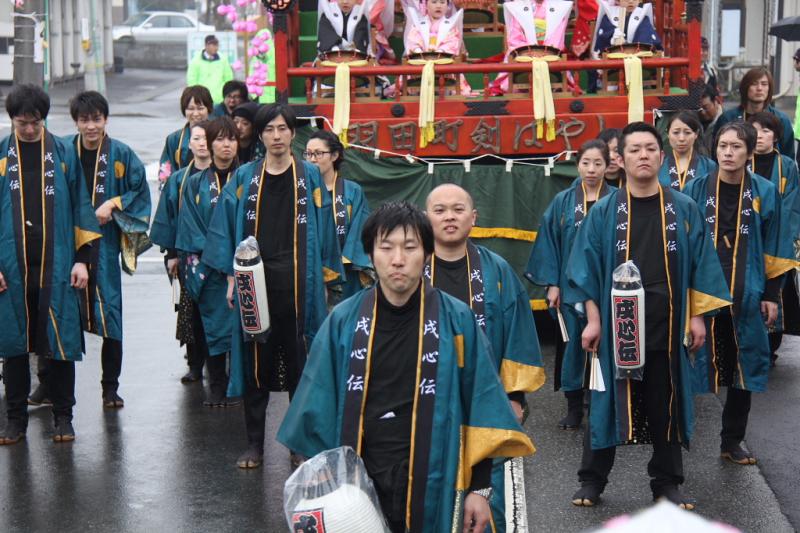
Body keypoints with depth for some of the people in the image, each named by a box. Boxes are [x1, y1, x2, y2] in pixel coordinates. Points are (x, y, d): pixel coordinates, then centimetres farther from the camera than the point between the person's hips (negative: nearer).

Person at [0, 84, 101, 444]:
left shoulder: (64, 154, 5)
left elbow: (80, 205, 6)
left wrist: (82, 259, 1)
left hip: (56, 265, 0)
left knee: (60, 341, 2)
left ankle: (63, 417, 13)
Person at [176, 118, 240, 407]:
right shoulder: (195, 184, 8)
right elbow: (190, 227, 2)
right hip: (207, 268, 1)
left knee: (238, 323, -3)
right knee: (211, 323, 2)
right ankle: (216, 386, 10)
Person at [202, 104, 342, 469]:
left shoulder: (310, 177, 5)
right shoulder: (243, 179, 6)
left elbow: (322, 231, 6)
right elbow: (227, 230, 7)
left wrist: (323, 281, 3)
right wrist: (232, 279, 1)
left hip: (298, 284, -1)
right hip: (254, 283, 1)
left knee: (300, 366, 4)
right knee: (255, 367, 4)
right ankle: (254, 444, 13)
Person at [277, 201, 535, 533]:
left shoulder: (457, 320, -5)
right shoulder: (343, 321, -2)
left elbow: (479, 408, -1)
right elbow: (320, 411, 4)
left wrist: (480, 488, -2)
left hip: (434, 485, -1)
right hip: (358, 484, 1)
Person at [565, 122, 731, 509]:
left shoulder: (684, 209, 3)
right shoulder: (604, 212, 0)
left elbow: (699, 265, 6)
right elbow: (588, 269, 0)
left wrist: (697, 316, 0)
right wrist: (593, 320, -6)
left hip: (667, 327, 1)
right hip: (616, 326, -1)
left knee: (666, 405, 9)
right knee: (608, 401, 6)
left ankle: (667, 482, 22)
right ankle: (592, 480, 18)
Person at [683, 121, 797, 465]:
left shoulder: (765, 192, 1)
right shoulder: (696, 190, -1)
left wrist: (771, 296, 1)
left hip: (747, 296, 1)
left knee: (744, 370, 9)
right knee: (693, 368, 1)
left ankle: (732, 442, 22)